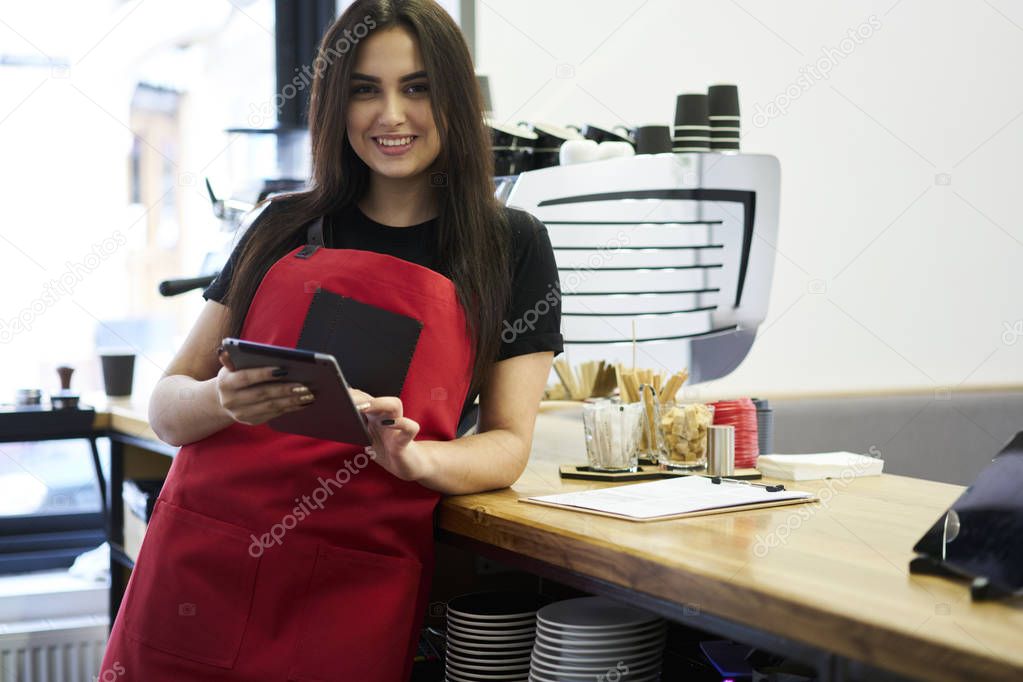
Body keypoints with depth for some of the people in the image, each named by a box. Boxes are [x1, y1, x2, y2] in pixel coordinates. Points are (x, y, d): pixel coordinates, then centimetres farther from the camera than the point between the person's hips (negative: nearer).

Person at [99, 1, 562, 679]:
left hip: (359, 594, -1)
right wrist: (223, 400, -17)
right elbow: (168, 405, 7)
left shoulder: (511, 246, 4)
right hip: (198, 569, 2)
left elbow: (508, 444, 2)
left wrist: (413, 457, -19)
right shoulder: (284, 228, 8)